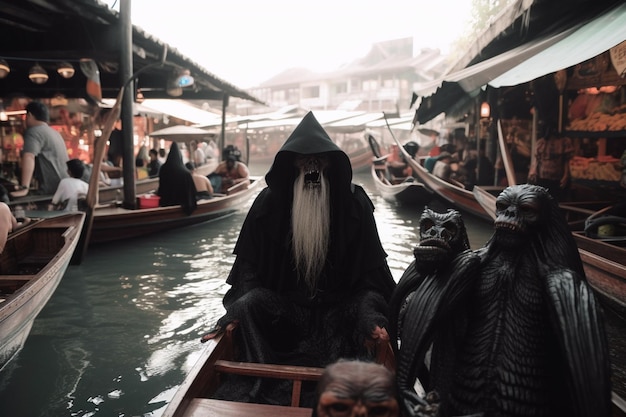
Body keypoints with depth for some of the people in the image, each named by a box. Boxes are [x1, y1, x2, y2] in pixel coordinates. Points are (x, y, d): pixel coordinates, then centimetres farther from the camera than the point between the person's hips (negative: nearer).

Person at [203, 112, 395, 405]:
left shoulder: (354, 202, -7)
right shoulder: (269, 202, -5)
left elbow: (370, 269, -7)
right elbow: (250, 266, -3)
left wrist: (371, 316, -23)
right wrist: (233, 315, -17)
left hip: (338, 307, 0)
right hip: (283, 307, 1)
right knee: (249, 303, -28)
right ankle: (259, 387, -20)